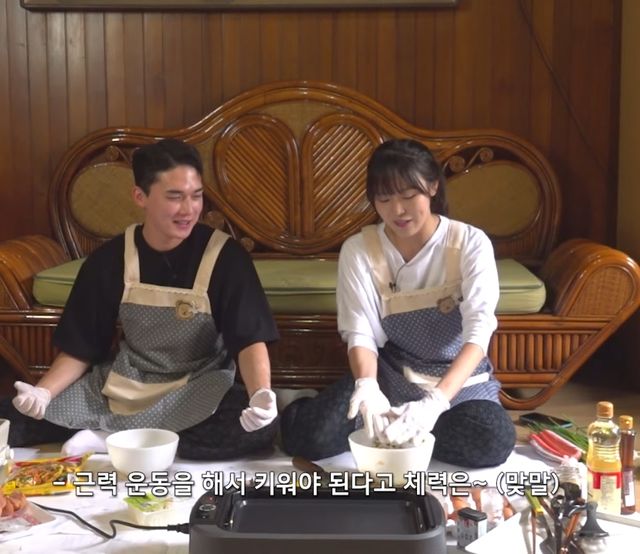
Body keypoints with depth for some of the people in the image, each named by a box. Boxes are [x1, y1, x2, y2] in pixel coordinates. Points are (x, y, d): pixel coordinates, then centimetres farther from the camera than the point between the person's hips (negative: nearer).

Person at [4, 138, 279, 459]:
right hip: (122, 385, 1)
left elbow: (250, 339, -17)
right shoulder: (110, 259, -5)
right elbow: (80, 349, 2)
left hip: (200, 389, 0)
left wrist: (261, 394, -38)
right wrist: (43, 392, -18)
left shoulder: (224, 255, -13)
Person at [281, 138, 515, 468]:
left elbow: (478, 333, -22)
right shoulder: (358, 250, -8)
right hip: (388, 375, -1)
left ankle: (389, 425, -8)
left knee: (492, 442, -32)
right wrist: (367, 387, -37)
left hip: (459, 377, 1)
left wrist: (435, 401, -39)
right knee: (317, 435, -28)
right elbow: (360, 334, -13)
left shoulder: (471, 243, -13)